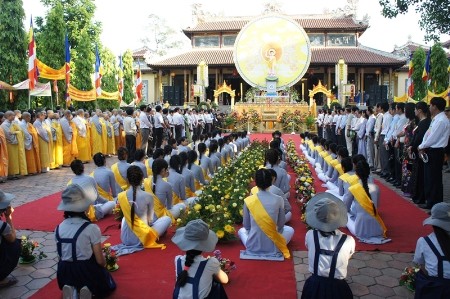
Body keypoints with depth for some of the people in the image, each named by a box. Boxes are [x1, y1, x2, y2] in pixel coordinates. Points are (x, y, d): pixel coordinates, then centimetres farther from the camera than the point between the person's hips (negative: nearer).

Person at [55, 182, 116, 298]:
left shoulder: (59, 228, -2)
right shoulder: (91, 228, -18)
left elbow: (62, 255, 7)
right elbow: (100, 261, -12)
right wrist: (105, 263, 10)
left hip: (65, 274, 4)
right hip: (86, 272, -4)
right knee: (109, 286, 26)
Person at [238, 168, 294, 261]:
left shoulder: (248, 200, -12)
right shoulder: (279, 200, -12)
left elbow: (247, 226, 0)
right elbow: (281, 225, 0)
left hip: (253, 247, 1)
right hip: (272, 247, 0)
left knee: (241, 230, 34)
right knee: (290, 230, 29)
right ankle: (275, 249, 13)